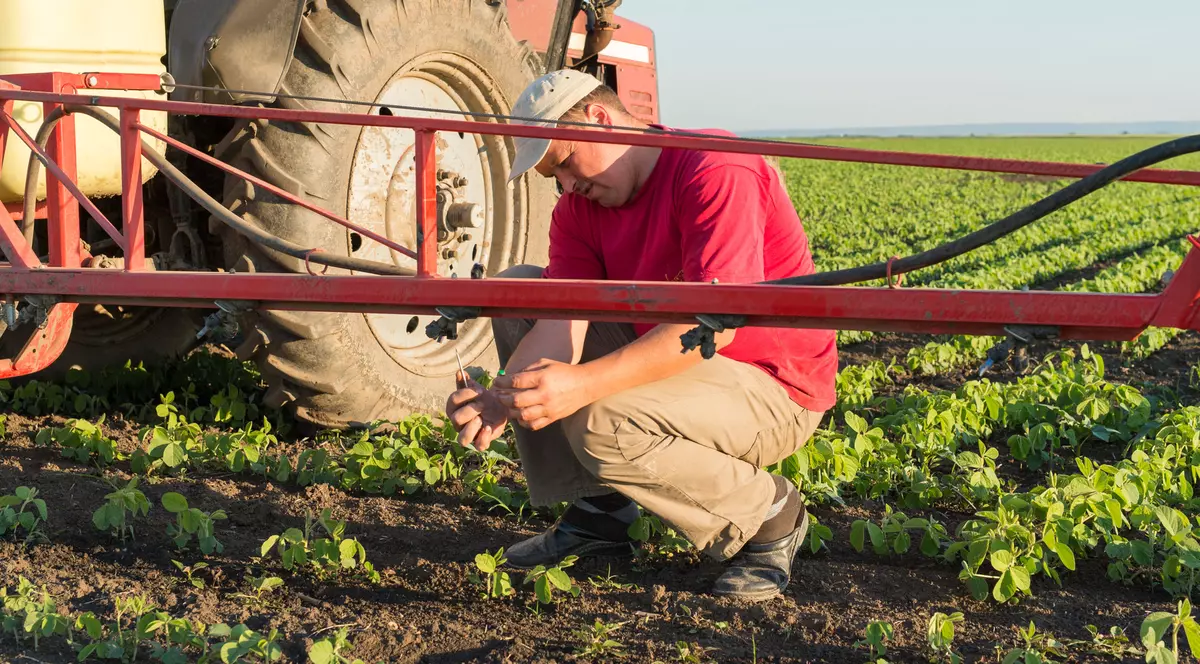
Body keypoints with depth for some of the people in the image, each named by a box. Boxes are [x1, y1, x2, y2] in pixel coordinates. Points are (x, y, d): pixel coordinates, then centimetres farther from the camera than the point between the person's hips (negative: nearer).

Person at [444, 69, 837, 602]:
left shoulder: (715, 170, -21)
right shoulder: (579, 208, 3)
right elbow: (562, 320, -10)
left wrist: (582, 384, -41)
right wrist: (501, 399, -31)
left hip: (774, 390, -8)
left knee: (600, 424, -33)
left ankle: (766, 514, -6)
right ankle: (597, 511, 3)